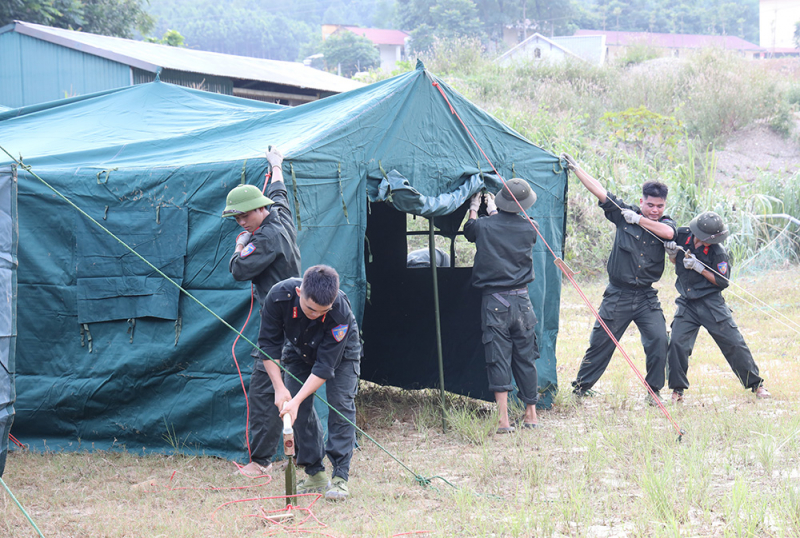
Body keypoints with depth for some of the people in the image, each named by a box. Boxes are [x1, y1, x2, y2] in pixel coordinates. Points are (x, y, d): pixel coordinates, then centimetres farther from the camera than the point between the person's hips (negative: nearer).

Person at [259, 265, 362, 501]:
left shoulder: (341, 311, -41)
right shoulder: (279, 296, -36)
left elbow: (325, 366, -35)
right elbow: (268, 343, -21)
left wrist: (296, 401, -40)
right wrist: (279, 388, -26)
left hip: (340, 353, -3)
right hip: (299, 351, 3)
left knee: (341, 405, -15)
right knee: (300, 410, -5)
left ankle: (340, 476, -13)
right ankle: (315, 474, 4)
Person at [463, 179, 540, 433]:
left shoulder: (484, 226, -6)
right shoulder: (528, 229, -1)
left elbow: (469, 231, 18)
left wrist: (474, 208, 34)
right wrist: (493, 212, 33)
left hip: (494, 303, -2)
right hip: (521, 301, 2)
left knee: (498, 359, -1)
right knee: (525, 358, 11)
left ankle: (503, 420, -6)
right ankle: (531, 415, 20)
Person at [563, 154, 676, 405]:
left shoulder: (665, 223, 4)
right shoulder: (624, 213, 1)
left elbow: (668, 233, -20)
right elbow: (599, 191, 2)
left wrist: (639, 220, -18)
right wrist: (575, 168, 3)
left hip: (647, 297, 1)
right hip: (618, 295, -1)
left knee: (658, 340, -13)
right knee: (600, 341, 2)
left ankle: (654, 391, 2)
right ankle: (579, 388, 13)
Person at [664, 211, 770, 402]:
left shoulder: (718, 252, -15)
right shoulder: (682, 236, -5)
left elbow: (722, 282, -12)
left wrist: (698, 267, -21)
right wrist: (672, 253, -10)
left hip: (712, 305, -2)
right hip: (687, 304, 3)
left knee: (734, 343, 0)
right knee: (677, 343, -11)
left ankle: (756, 384, 16)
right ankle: (677, 390, 4)